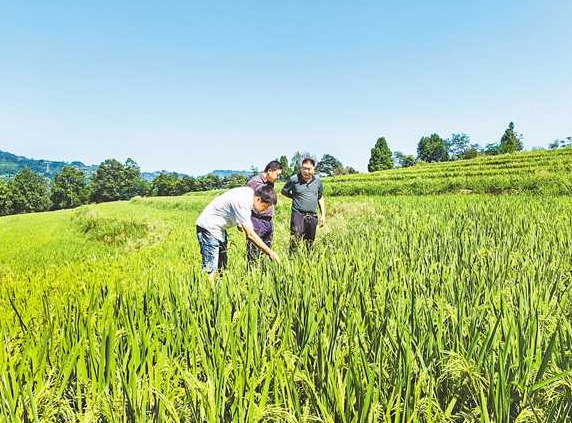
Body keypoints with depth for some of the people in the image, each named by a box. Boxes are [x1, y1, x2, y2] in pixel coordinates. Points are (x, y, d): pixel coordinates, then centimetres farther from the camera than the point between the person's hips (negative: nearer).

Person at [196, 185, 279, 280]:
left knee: (222, 264, 11)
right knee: (210, 268, -13)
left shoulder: (250, 192, -4)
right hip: (208, 227, -10)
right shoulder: (242, 204, -31)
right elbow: (250, 235, -34)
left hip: (219, 228, 10)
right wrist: (270, 252, -31)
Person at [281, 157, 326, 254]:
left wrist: (323, 215, 13)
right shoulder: (294, 179, -6)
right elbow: (284, 191, 10)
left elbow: (320, 198, 16)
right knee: (295, 241, -12)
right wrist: (295, 198, 4)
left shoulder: (318, 181, 5)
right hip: (298, 214, -4)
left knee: (310, 242, 13)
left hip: (312, 216, 4)